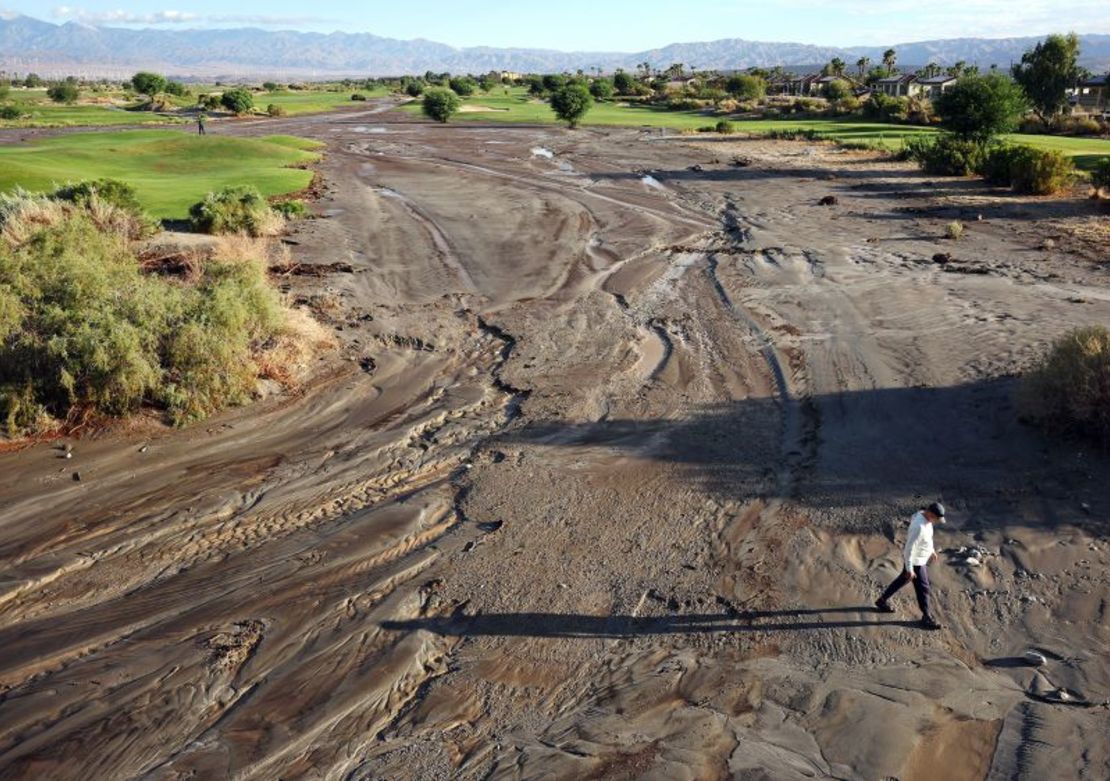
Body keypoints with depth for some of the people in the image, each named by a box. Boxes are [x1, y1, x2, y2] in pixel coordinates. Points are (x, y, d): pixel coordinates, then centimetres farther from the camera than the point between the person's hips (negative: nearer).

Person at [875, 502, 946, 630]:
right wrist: (909, 569, -24)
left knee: (903, 579, 25)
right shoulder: (919, 526, -37)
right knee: (922, 588, 7)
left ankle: (882, 601, 41)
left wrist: (932, 550, 24)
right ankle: (927, 618, 25)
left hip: (921, 557, 10)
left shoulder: (924, 516, -7)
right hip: (915, 561, -10)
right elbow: (909, 548, -30)